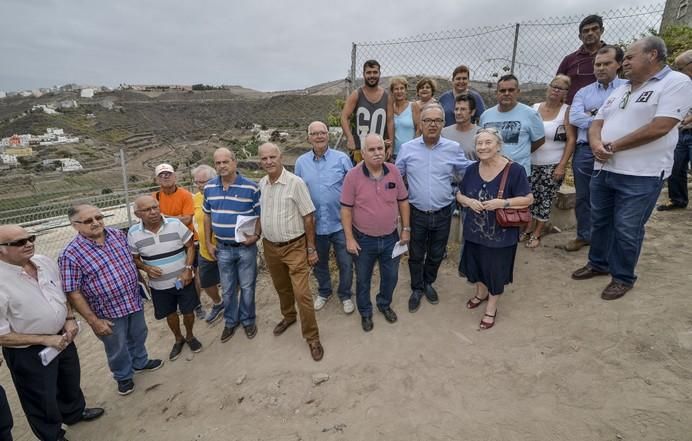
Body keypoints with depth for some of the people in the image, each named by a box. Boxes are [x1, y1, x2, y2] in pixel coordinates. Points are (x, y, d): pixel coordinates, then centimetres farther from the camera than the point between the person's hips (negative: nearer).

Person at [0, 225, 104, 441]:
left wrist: (70, 319, -5)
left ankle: (74, 412, 56)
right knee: (42, 398, 17)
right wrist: (45, 340, -21)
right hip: (28, 352, -6)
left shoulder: (45, 262, -8)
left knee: (70, 381, 29)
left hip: (62, 337, 6)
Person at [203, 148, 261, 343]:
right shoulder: (209, 187, 1)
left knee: (247, 286, 11)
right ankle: (230, 321, 35)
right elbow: (207, 216, 11)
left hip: (246, 247, -3)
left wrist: (256, 235, -21)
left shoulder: (251, 187, -12)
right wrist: (208, 242, 8)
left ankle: (248, 320, 32)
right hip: (222, 248, 3)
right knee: (227, 289, 16)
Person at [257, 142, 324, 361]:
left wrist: (311, 249, -11)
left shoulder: (295, 183, -16)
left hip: (294, 247, -5)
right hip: (270, 247, 6)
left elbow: (308, 217, -13)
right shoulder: (261, 184, 2)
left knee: (302, 293, -5)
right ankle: (288, 316, 49)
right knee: (281, 288, 22)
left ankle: (312, 338, 13)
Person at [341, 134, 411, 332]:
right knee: (363, 279, 15)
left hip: (390, 237, 3)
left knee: (390, 276, 20)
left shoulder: (394, 171, -5)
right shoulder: (353, 175, -15)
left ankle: (385, 304, 47)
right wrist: (349, 238, -11)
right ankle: (365, 312, 39)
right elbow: (346, 209, -10)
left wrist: (406, 229, 4)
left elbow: (403, 201, 4)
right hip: (364, 239, -3)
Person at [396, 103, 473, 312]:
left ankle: (428, 283, 45)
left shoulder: (453, 148, -3)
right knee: (416, 255, 14)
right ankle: (417, 289, 37)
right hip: (417, 213, -1)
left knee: (436, 254, 19)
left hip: (443, 213, 1)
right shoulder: (407, 148, -4)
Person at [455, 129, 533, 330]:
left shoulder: (514, 170, -16)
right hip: (474, 231, 4)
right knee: (477, 265, 22)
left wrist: (502, 203, -26)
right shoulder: (472, 169, -2)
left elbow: (528, 199, -12)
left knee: (495, 271, 12)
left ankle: (491, 309, 33)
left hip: (501, 234, -4)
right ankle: (481, 293, 51)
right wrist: (468, 201, -14)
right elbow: (459, 195, 8)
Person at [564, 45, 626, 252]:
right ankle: (584, 235, 26)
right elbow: (574, 118, -5)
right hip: (585, 151, 3)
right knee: (583, 197, 11)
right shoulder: (583, 92, 11)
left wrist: (591, 115, -9)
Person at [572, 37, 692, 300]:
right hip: (603, 169, 7)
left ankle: (623, 277, 20)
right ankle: (598, 264, 34)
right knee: (599, 221, 16)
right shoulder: (621, 89, 15)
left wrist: (613, 146, -12)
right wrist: (596, 144, -9)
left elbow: (659, 128, -18)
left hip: (641, 175, -7)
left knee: (626, 230, 1)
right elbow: (597, 122, 13)